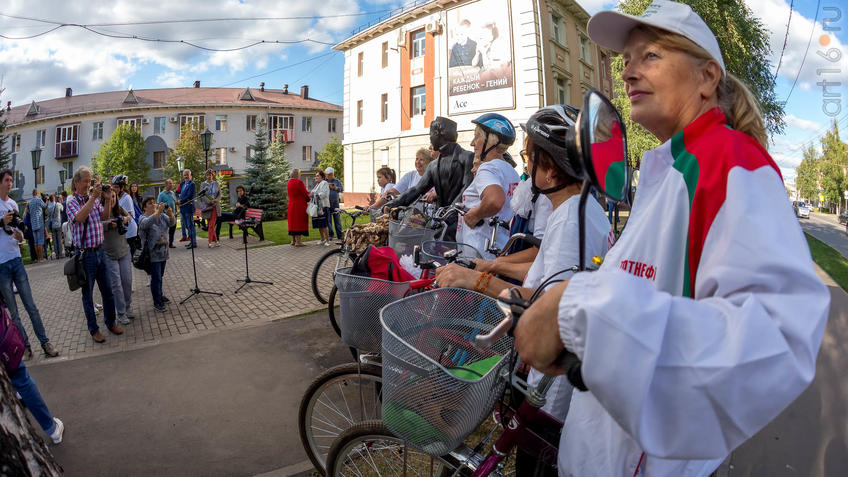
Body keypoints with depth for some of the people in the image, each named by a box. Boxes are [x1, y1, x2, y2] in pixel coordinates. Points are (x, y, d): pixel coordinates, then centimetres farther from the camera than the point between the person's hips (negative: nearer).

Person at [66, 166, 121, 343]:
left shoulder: (94, 199, 8)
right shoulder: (72, 201, -6)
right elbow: (79, 218, -24)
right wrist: (93, 197, -27)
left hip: (100, 250, 5)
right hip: (85, 254, -5)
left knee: (107, 290, 12)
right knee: (88, 294, 7)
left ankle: (111, 322, 27)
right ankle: (93, 329, 18)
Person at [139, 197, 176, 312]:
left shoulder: (162, 215, 7)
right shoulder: (143, 218, -8)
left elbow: (172, 222, -9)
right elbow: (146, 224, -31)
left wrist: (170, 214, -31)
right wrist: (158, 212, -43)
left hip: (163, 252, 5)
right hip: (152, 254, -5)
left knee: (160, 276, 18)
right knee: (156, 278, -3)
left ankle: (159, 296, 33)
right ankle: (157, 302, 6)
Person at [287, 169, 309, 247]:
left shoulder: (289, 182, 8)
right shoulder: (299, 182, -17)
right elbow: (305, 194, -12)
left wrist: (307, 193, 12)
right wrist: (308, 199, 10)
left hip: (291, 205, 8)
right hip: (300, 206, -8)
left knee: (293, 221, 13)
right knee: (299, 222, -2)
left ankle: (293, 240, 19)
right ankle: (298, 241, -1)